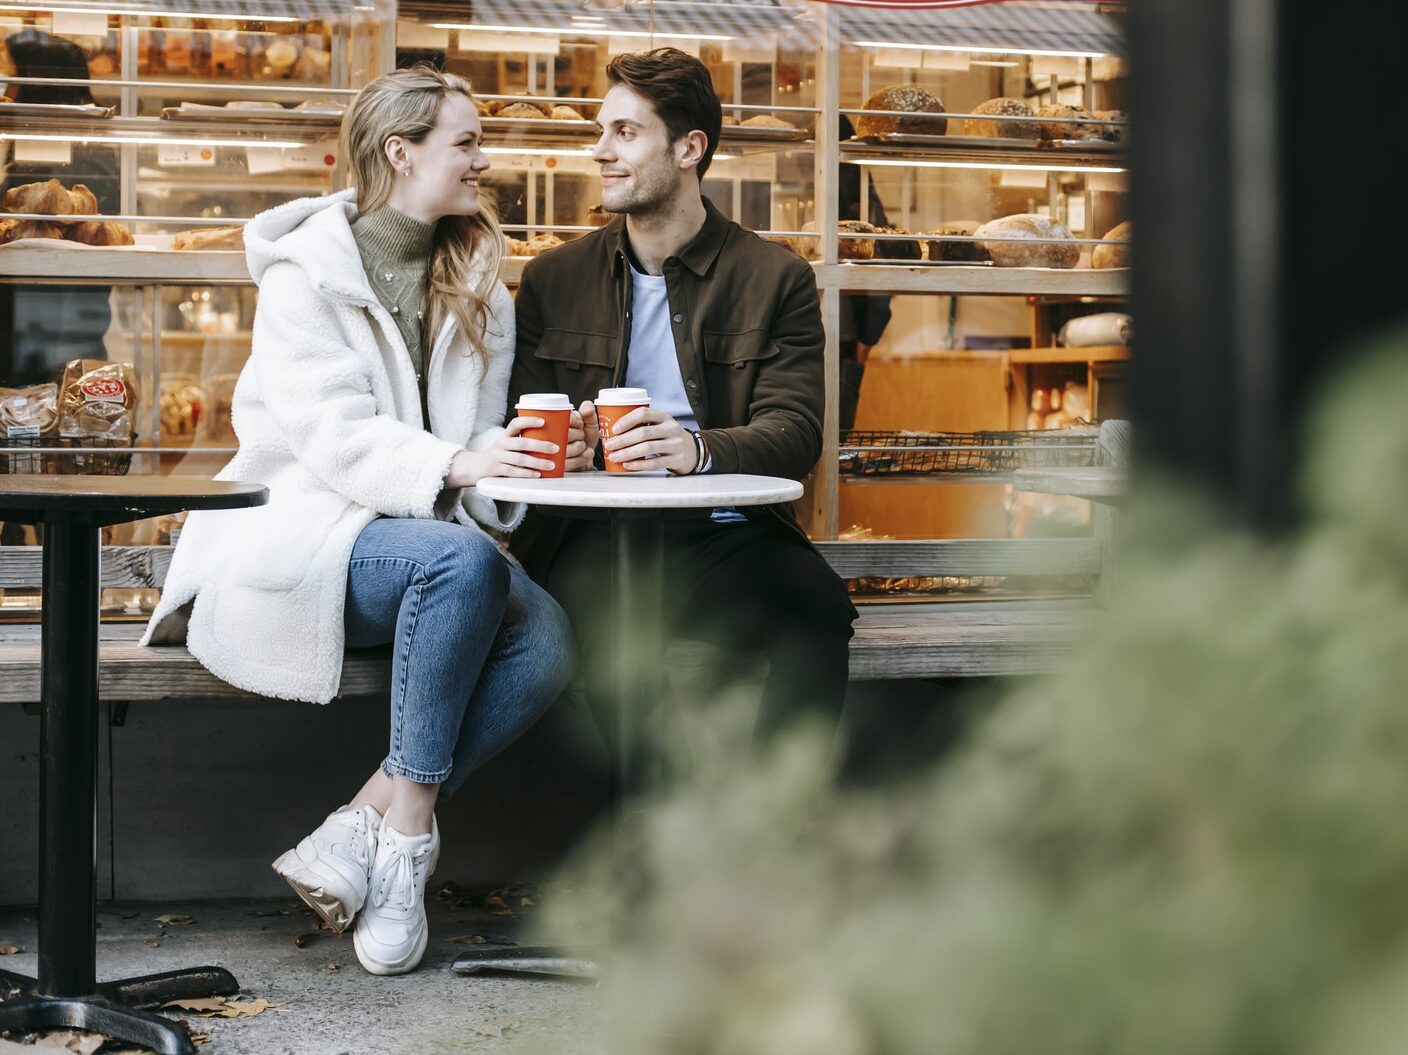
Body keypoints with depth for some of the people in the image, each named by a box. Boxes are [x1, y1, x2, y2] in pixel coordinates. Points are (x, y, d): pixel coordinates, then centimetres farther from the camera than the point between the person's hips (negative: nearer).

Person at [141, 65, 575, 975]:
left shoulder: (476, 283, 17)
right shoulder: (304, 273, -3)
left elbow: (478, 435, 12)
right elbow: (331, 432, -16)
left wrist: (527, 455, -12)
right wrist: (451, 464, -32)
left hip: (423, 531, 6)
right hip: (308, 528, -5)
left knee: (547, 641, -26)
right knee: (462, 559, -37)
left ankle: (362, 827, -22)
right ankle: (407, 834, -26)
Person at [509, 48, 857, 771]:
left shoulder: (777, 279, 11)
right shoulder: (552, 280, 19)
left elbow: (794, 432, -1)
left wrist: (698, 448, -24)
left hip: (727, 532, 0)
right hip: (594, 540, 1)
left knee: (819, 608, -33)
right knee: (613, 629, -35)